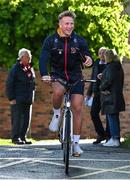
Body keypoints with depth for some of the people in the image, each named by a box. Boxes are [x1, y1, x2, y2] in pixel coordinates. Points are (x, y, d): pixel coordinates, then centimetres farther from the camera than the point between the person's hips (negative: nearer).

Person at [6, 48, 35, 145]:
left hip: (28, 100, 7)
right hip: (18, 99, -7)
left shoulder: (30, 68, 13)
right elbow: (9, 84, -9)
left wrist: (32, 96, 16)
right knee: (17, 118, -7)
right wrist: (11, 98, -14)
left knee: (27, 119, 6)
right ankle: (16, 138, -2)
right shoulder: (16, 68, -7)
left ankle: (23, 137, 13)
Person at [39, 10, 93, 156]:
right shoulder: (51, 40, -10)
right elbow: (43, 58, -19)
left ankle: (76, 143, 3)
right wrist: (44, 75, -38)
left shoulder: (79, 40, -6)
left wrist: (89, 60, -34)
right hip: (57, 75, -1)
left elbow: (87, 56, -7)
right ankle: (57, 114, -5)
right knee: (58, 91, -36)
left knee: (77, 108, -6)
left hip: (75, 76, 1)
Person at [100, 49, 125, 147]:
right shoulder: (118, 67, 14)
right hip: (118, 95, 9)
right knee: (115, 118, 14)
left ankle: (114, 139, -10)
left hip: (110, 96, -9)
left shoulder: (110, 67, -14)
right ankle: (117, 138, 19)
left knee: (111, 117, -8)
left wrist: (102, 88, -5)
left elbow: (108, 80, -21)